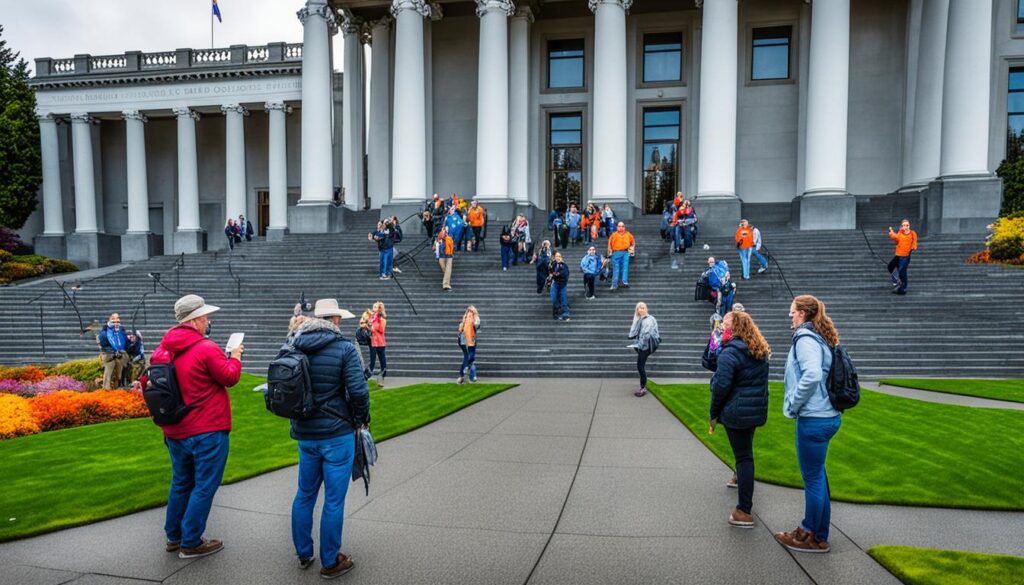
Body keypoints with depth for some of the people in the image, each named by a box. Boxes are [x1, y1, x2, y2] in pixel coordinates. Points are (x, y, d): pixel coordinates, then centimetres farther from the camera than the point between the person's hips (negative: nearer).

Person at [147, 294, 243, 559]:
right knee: (204, 487, 4)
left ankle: (173, 537, 31)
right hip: (208, 431, -8)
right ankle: (191, 543, 11)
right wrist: (234, 357, 6)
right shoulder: (206, 348, -17)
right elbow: (230, 378, -11)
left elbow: (146, 381, 11)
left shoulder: (163, 349, 5)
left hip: (174, 432, 8)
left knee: (181, 483, 21)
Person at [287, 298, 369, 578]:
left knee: (304, 494, 20)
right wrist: (360, 420, -1)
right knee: (334, 500, 6)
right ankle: (330, 562, 19)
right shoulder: (344, 348, -14)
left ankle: (303, 555, 35)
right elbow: (358, 391, -19)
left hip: (304, 434, 6)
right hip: (337, 434, -6)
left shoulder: (293, 347, 3)